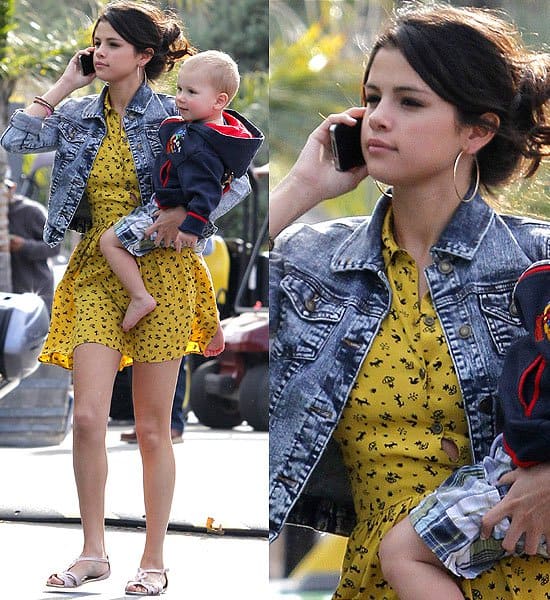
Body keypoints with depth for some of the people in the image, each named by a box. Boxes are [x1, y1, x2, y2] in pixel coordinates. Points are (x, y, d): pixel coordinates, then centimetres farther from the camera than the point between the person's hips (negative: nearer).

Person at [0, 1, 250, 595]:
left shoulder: (172, 116, -4)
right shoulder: (79, 116, 7)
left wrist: (185, 211, -16)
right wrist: (65, 84, -1)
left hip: (159, 273, -3)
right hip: (97, 272, 3)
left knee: (152, 428, 2)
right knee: (88, 417, -8)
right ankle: (93, 552, 5)